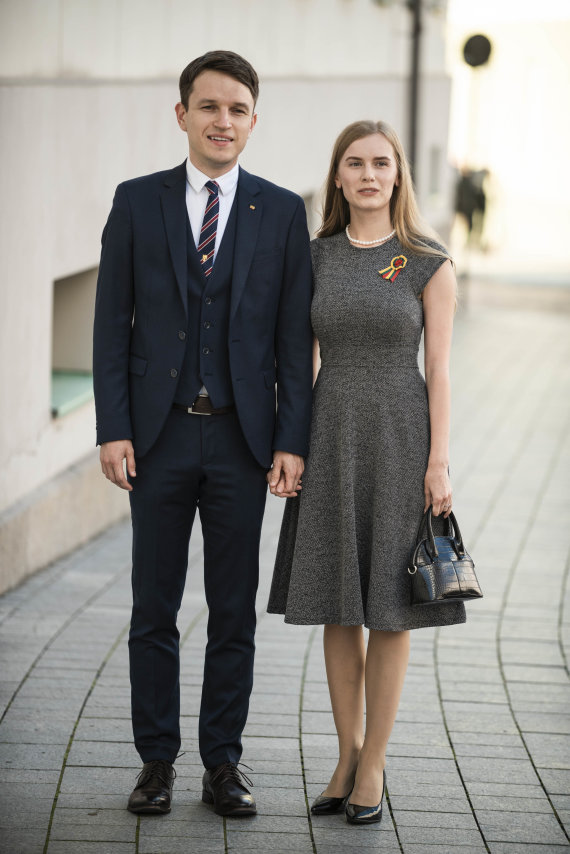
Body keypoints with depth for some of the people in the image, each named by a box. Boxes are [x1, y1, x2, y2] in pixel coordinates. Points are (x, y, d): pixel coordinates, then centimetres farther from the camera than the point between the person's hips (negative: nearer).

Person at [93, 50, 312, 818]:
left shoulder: (282, 212, 3)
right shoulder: (137, 202, 3)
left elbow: (295, 337, 2)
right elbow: (113, 322, 2)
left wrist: (292, 442, -5)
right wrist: (113, 429, -6)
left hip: (242, 438, 0)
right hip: (159, 436, 0)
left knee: (235, 611, 6)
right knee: (154, 609, 7)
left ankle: (223, 763, 16)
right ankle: (157, 761, 17)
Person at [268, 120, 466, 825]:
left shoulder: (428, 263, -2)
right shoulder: (316, 257, 7)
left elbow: (437, 369, -4)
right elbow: (304, 358, 11)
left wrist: (438, 462, -9)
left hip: (398, 436, -3)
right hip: (330, 440, 3)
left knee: (388, 612, 2)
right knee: (337, 608, 7)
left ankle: (373, 766, 12)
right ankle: (348, 755, 20)